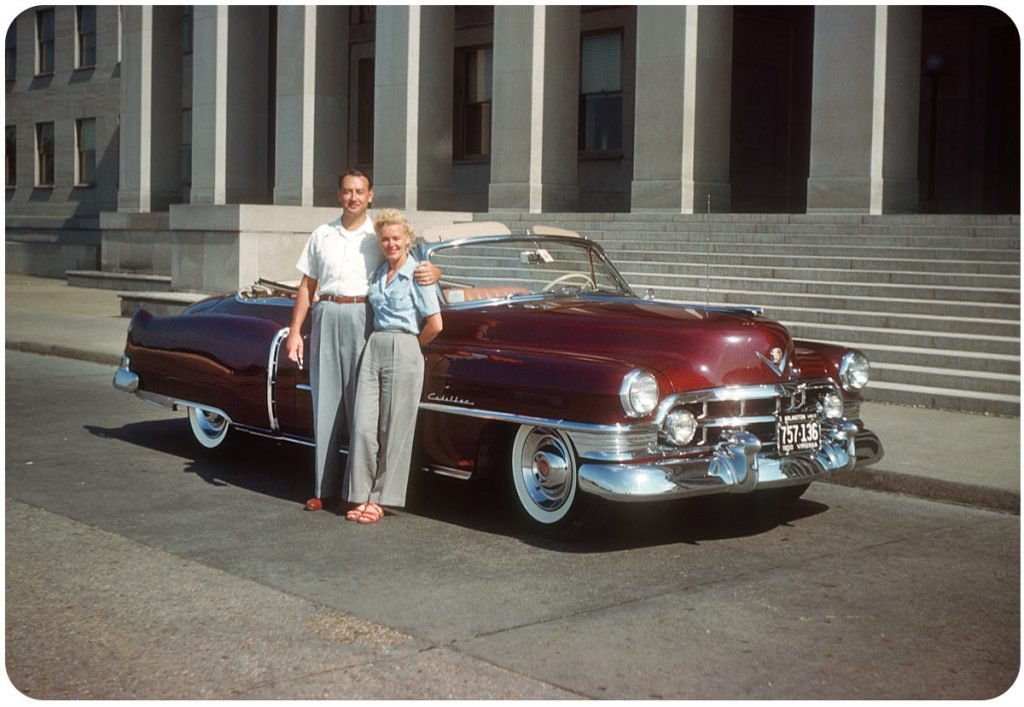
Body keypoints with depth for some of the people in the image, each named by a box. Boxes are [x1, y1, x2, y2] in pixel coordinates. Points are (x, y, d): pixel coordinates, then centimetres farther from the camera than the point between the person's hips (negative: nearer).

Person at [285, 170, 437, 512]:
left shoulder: (381, 236, 5)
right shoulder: (322, 235, 12)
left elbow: (417, 266, 3)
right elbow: (307, 287, 14)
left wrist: (431, 272, -21)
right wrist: (295, 331, 7)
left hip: (363, 319, -2)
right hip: (326, 318, 2)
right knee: (325, 403, 4)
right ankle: (324, 488, 9)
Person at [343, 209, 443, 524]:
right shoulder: (377, 274, 13)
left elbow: (435, 325, -7)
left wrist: (408, 345, 4)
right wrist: (381, 342, 12)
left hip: (404, 353, -5)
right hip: (373, 348, 5)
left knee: (394, 429, 1)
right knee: (363, 427, -2)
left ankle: (381, 498, 9)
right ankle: (362, 496, 6)